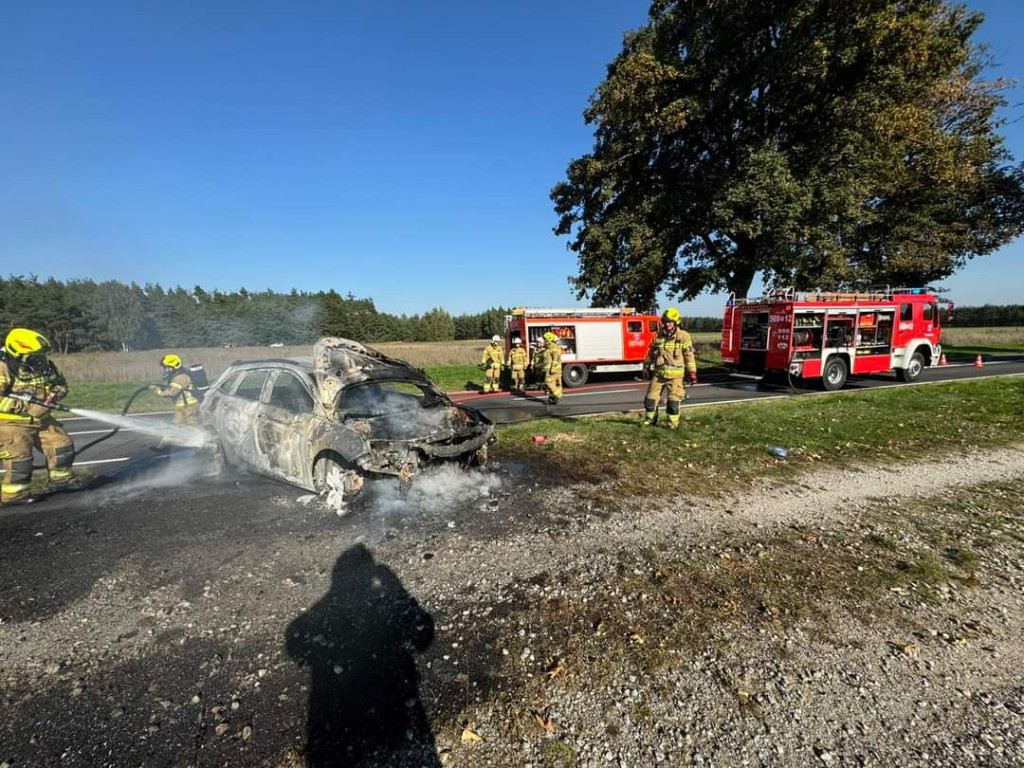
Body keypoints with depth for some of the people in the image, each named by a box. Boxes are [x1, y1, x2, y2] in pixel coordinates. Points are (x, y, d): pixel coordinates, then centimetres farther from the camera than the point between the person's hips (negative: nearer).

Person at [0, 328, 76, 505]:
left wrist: (55, 393, -9)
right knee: (19, 458, -6)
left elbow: (61, 384, 13)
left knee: (62, 447, 9)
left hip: (41, 419, 7)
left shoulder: (45, 366, 0)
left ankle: (61, 480, 27)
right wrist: (27, 407, -28)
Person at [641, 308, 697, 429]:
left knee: (673, 400, -2)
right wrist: (646, 367, 17)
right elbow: (651, 352, 16)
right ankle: (650, 419, 24)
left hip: (675, 374, -4)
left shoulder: (683, 336, -6)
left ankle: (673, 423, 12)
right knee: (651, 397, 7)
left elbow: (689, 355, -5)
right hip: (658, 373, 4)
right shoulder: (659, 335, 5)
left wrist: (692, 373, -7)